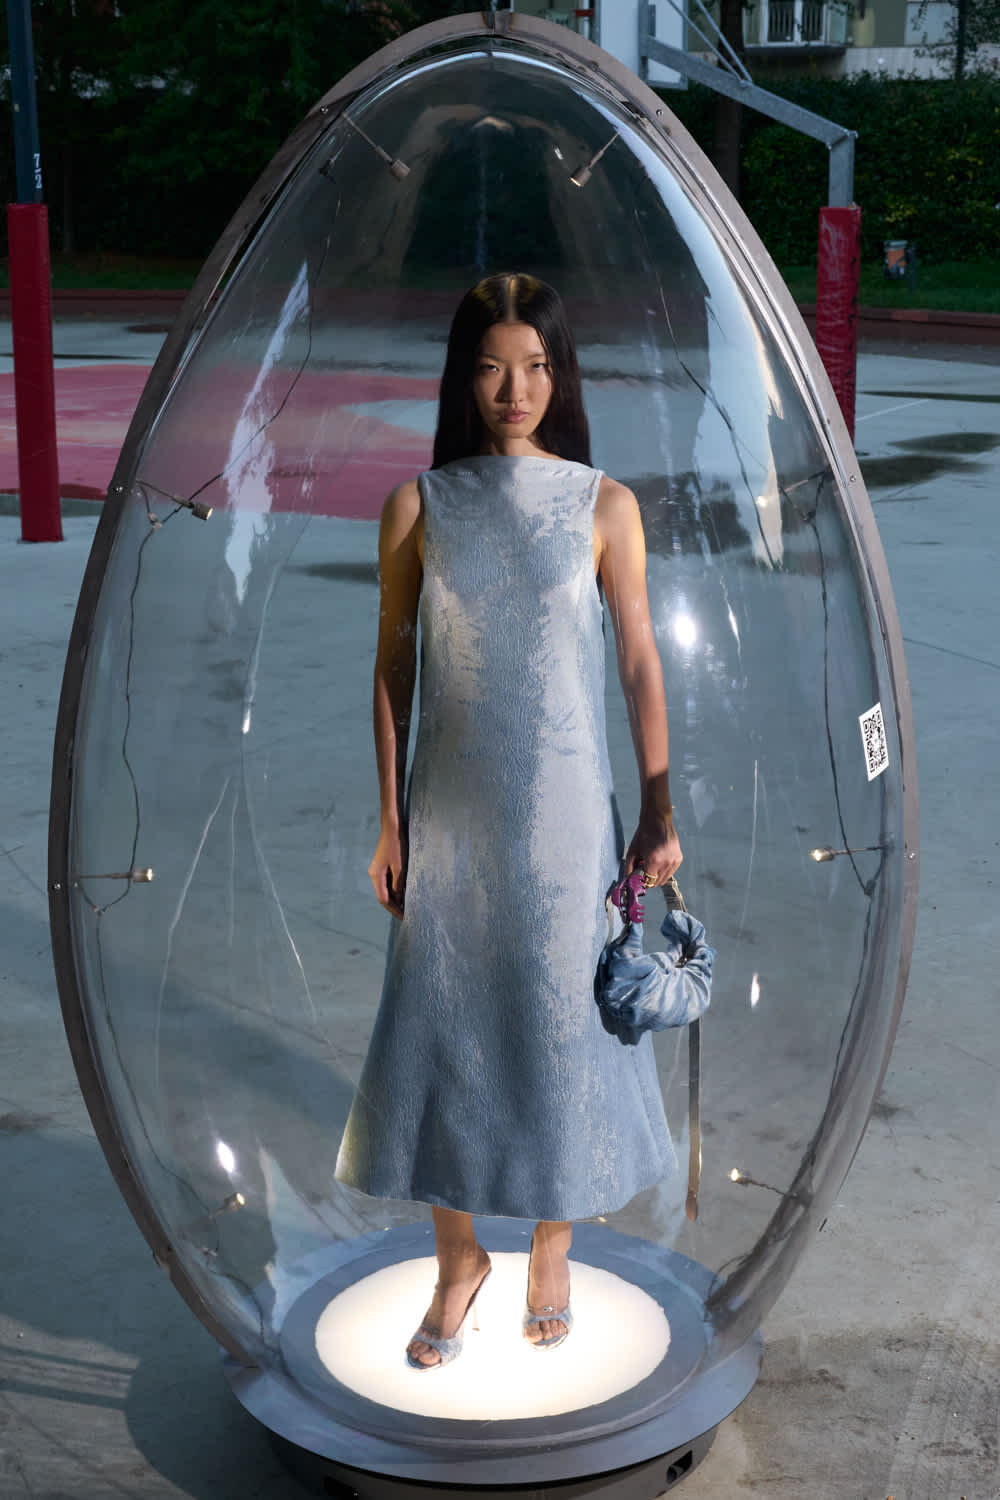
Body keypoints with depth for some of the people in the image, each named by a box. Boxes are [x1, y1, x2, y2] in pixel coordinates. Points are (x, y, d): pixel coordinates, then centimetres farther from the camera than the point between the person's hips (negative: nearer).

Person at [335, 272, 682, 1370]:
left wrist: (659, 813, -1)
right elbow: (392, 665, 3)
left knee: (561, 1019, 8)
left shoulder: (604, 506, -3)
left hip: (563, 805, -1)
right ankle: (458, 1257, 27)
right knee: (443, 1020, 7)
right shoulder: (418, 506, -1)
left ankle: (551, 1247, 31)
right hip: (451, 807, 1)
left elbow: (640, 661, 0)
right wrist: (390, 820, 2)